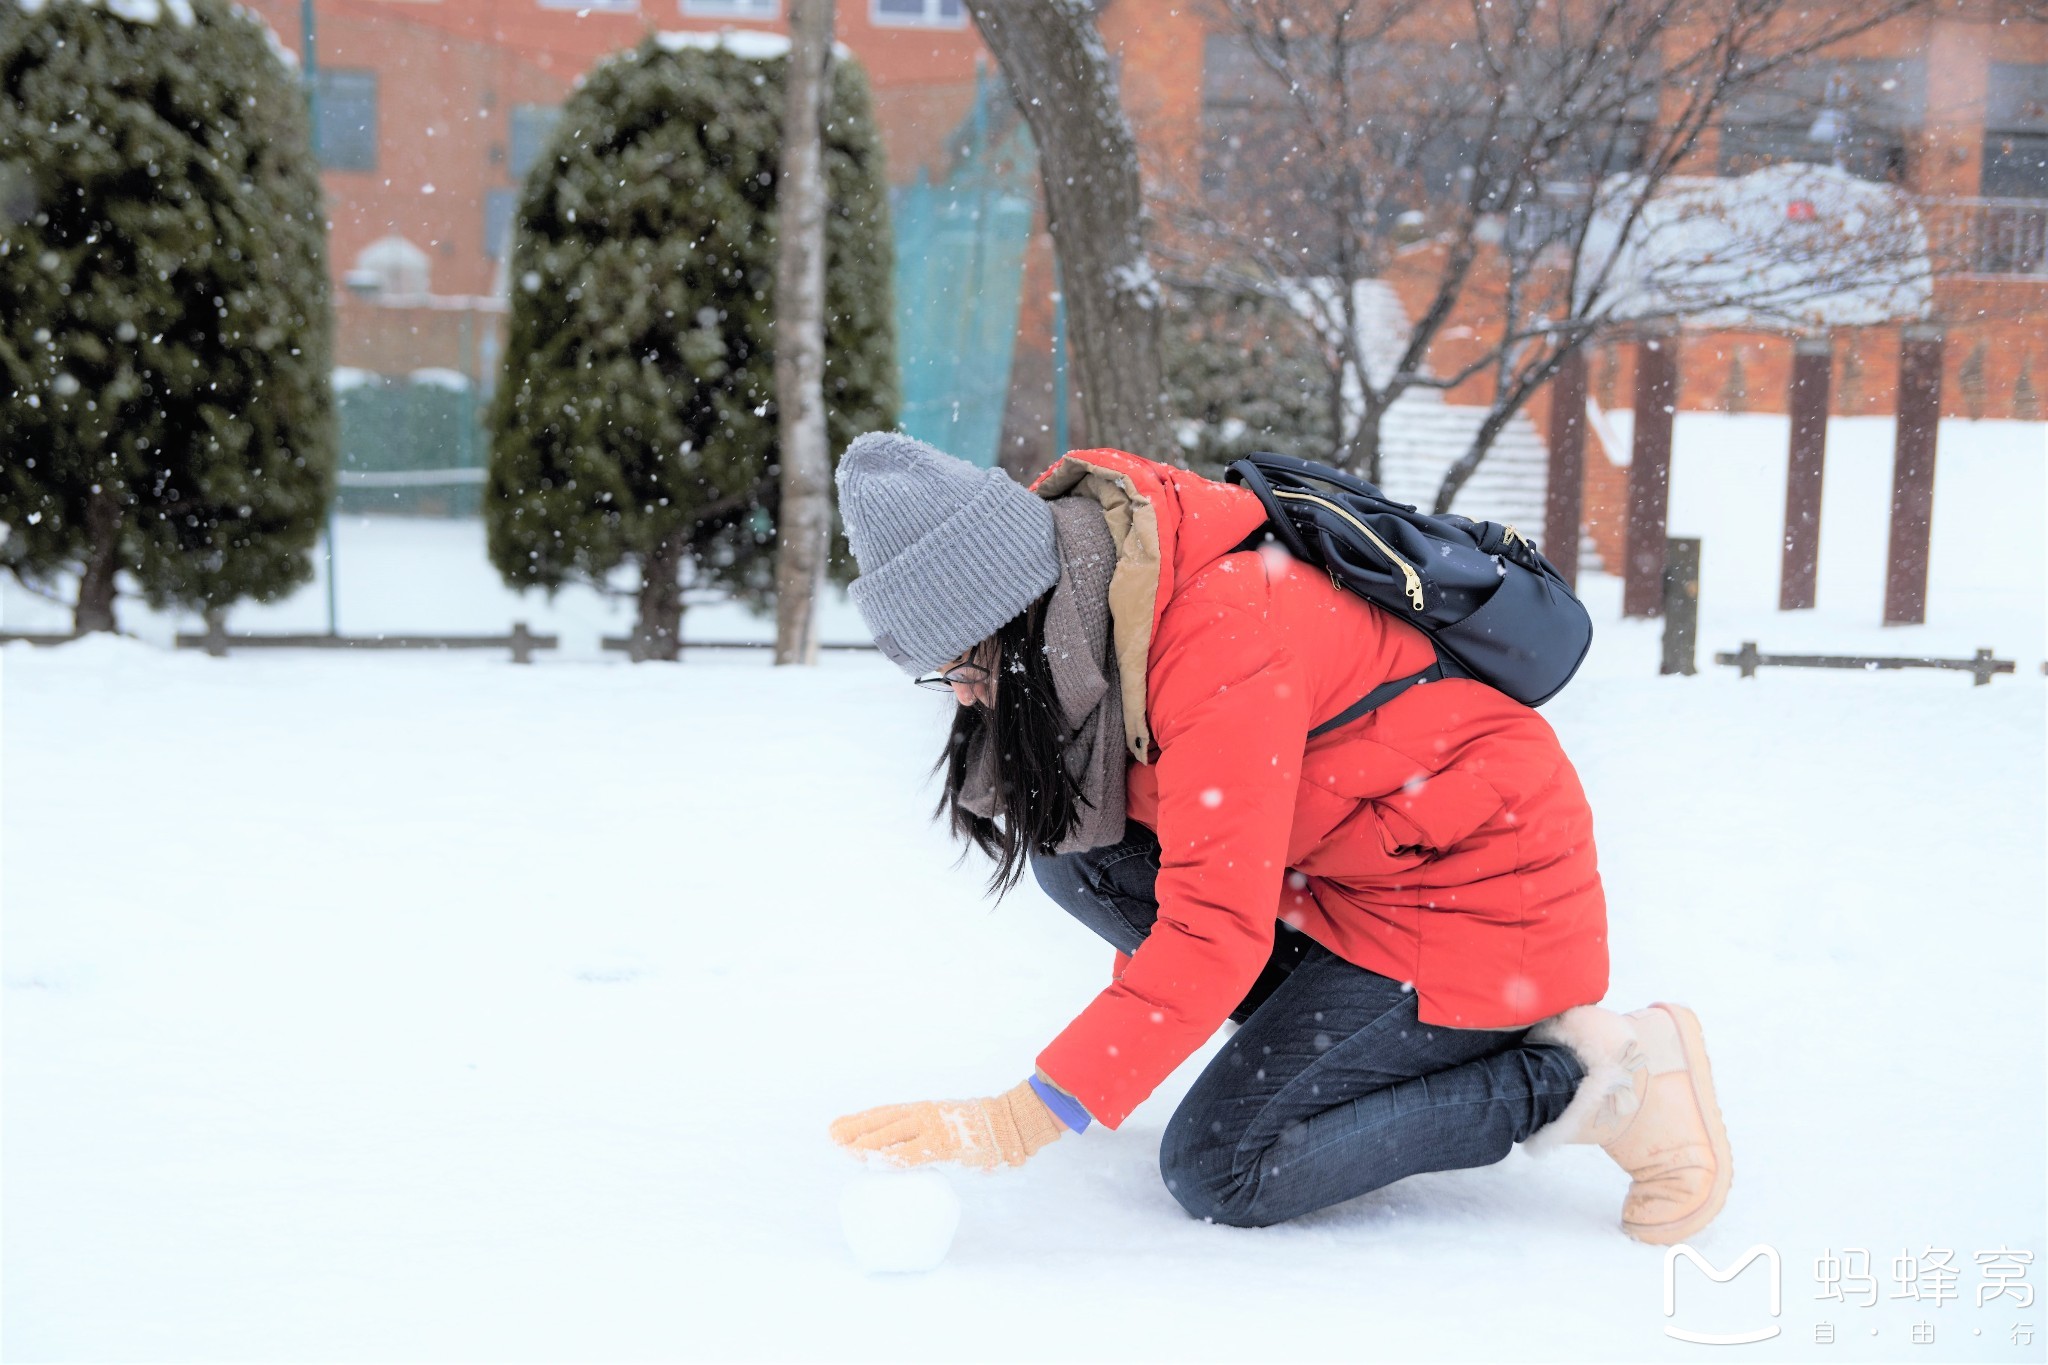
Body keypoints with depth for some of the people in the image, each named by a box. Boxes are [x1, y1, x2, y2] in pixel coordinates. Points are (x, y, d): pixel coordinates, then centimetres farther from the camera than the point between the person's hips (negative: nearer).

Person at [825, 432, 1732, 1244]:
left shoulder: (1225, 636, -30)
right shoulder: (1101, 603, -3)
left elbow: (1215, 928, -33)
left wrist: (1022, 1121, -32)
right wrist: (1142, 1006, 9)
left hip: (1480, 894, -9)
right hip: (1339, 872, 9)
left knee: (1219, 1172, -12)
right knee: (1073, 842, -5)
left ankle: (1601, 1076, -5)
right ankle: (1326, 1031, 3)